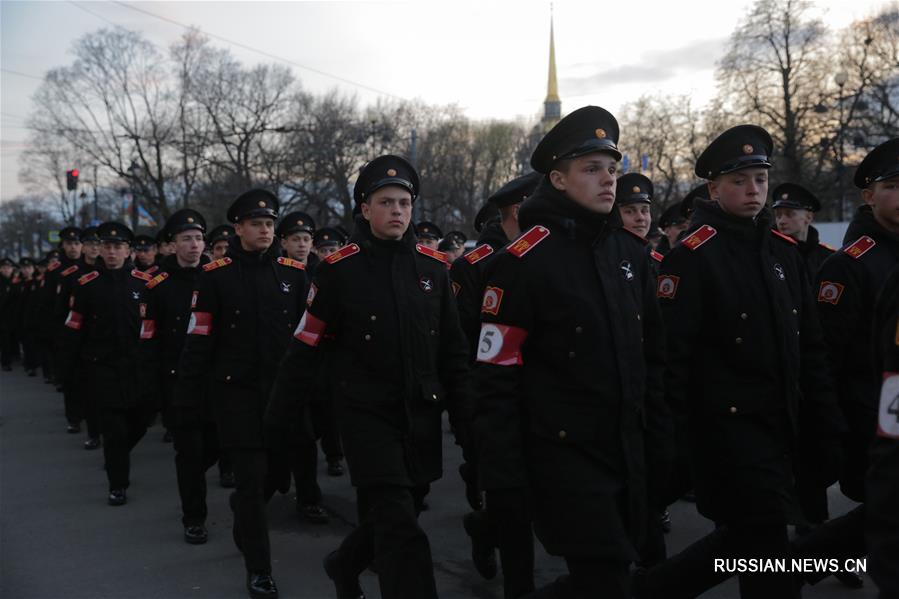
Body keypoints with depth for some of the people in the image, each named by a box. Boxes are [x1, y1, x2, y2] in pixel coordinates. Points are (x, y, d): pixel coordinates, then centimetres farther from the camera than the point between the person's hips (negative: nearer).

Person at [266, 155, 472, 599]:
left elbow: (452, 351, 8)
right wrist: (277, 418, -2)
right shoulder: (338, 269, -7)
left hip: (421, 412, 5)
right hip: (366, 411, -4)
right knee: (400, 528, -9)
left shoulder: (433, 266, 4)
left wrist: (465, 418, 6)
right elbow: (305, 348, -4)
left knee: (385, 514, 17)